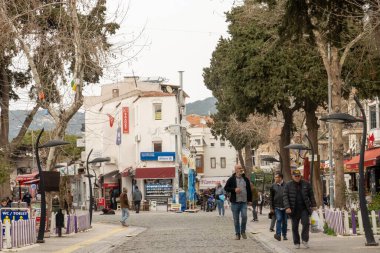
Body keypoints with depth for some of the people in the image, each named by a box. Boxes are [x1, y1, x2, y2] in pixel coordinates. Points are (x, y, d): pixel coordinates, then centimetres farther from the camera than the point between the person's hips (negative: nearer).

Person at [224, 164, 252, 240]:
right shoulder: (231, 179, 0)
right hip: (235, 202, -1)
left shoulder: (246, 179, 10)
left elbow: (249, 190, 15)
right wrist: (234, 189, -15)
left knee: (244, 217, -11)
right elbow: (226, 188, 0)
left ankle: (243, 231, 9)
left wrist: (249, 200, 11)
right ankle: (237, 234, 13)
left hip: (244, 202, 1)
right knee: (236, 219, 3)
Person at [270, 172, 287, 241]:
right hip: (277, 207, 0)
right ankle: (278, 235, -19)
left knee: (285, 221, 8)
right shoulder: (273, 186, 4)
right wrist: (271, 207, 5)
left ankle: (284, 235, 20)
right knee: (279, 219, -13)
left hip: (285, 207, 0)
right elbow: (271, 197, 8)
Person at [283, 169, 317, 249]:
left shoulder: (306, 184, 5)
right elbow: (285, 197, -4)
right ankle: (296, 243, 12)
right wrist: (287, 207, -15)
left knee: (306, 223, -15)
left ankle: (305, 240, -2)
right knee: (295, 226, 3)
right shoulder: (288, 185, 0)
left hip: (304, 208, 0)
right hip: (294, 209, 0)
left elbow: (311, 195, 10)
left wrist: (313, 205, 5)